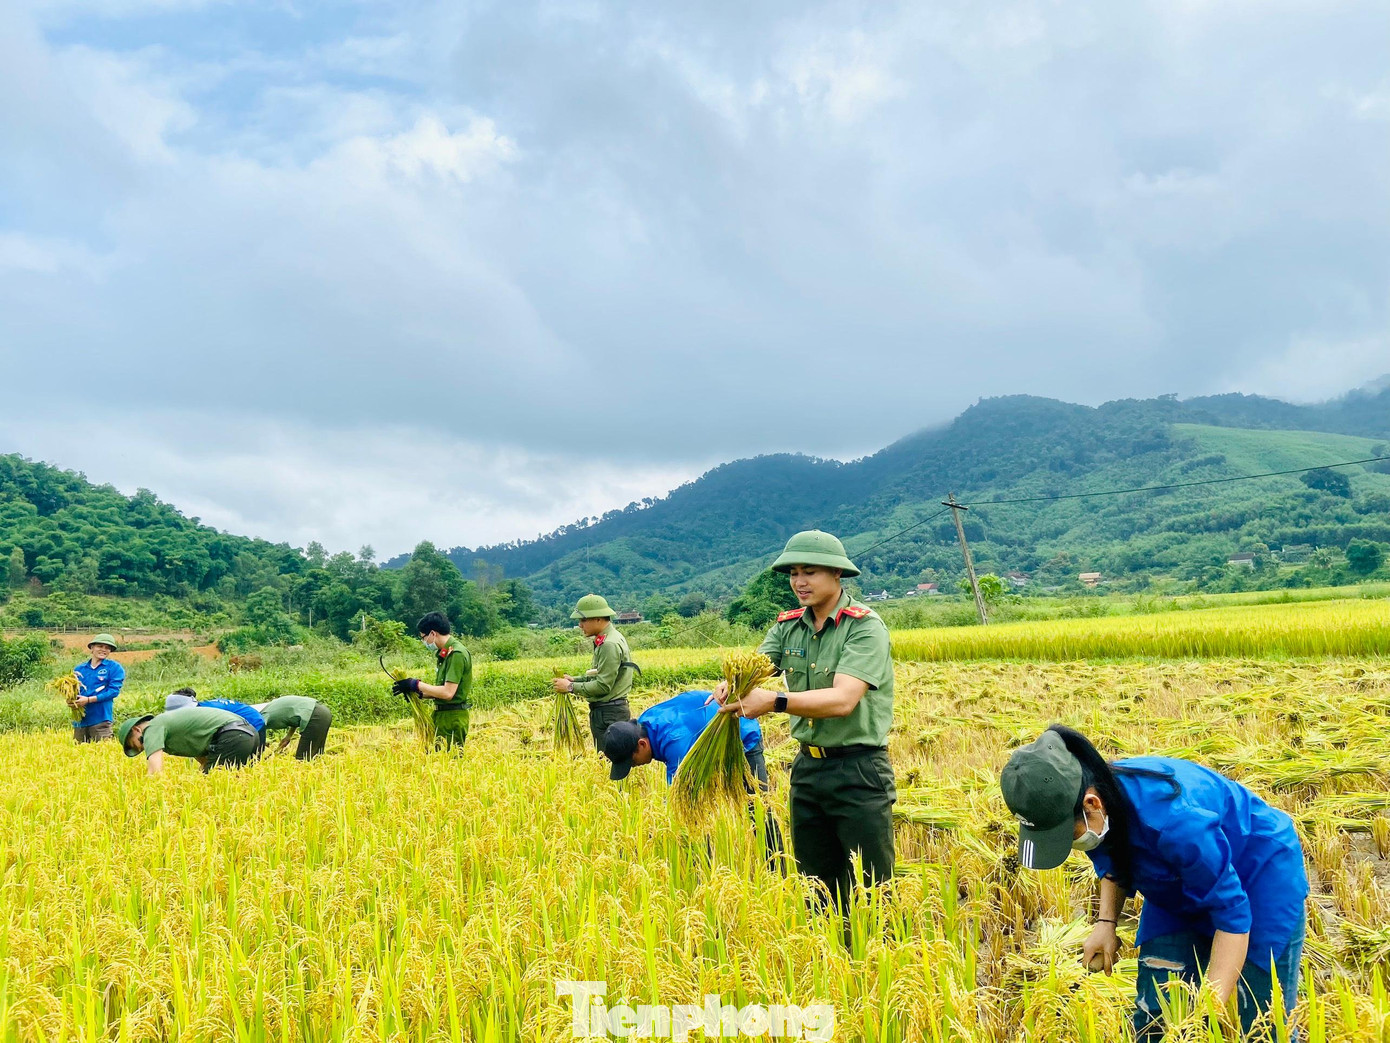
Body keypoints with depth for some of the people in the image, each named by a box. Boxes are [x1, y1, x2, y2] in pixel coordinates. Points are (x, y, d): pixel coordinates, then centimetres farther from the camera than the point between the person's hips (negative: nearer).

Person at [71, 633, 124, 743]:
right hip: (79, 719, 4)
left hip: (100, 719, -4)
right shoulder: (79, 669, 15)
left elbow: (114, 691, -7)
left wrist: (88, 700, -15)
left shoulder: (114, 667, 2)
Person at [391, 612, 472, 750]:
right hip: (442, 715, 9)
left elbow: (448, 693, -22)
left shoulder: (456, 654, -16)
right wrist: (419, 692, 5)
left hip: (452, 718, -9)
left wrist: (417, 685, -13)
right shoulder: (444, 653, 14)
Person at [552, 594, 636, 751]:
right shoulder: (608, 638, 13)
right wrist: (574, 680, 7)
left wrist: (571, 687, -11)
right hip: (612, 710, 10)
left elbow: (603, 686, -20)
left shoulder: (610, 645, -18)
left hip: (608, 714, -10)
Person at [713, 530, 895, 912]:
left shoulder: (865, 626, -14)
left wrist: (775, 701, -36)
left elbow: (842, 700, -25)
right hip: (807, 768, 6)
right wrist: (731, 684, -29)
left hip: (859, 771, -6)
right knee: (816, 887, 18)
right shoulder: (788, 626, 6)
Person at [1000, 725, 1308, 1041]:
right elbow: (1114, 863, 5)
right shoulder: (1090, 812, -20)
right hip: (1177, 888, 6)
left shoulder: (1171, 818, -41)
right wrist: (1106, 921, -8)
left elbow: (1232, 913, -31)